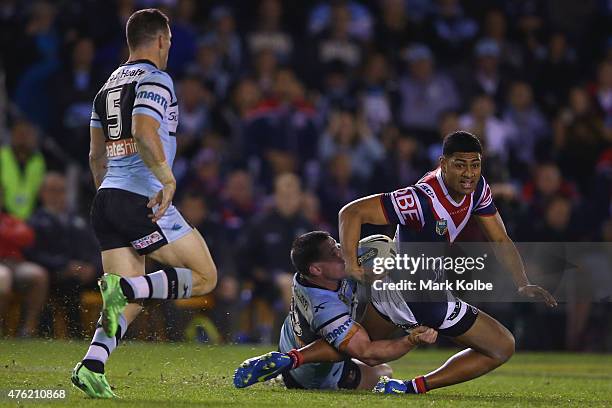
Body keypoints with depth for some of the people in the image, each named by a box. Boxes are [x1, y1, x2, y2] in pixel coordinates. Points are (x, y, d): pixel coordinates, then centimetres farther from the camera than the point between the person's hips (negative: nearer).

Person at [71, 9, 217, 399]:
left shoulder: (109, 85, 21)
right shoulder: (155, 80, -5)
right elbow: (144, 133, -23)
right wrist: (168, 179, -22)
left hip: (107, 197, 8)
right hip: (144, 200, -8)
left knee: (130, 302, 9)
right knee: (204, 276, 0)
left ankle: (91, 366, -12)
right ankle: (123, 288, -20)